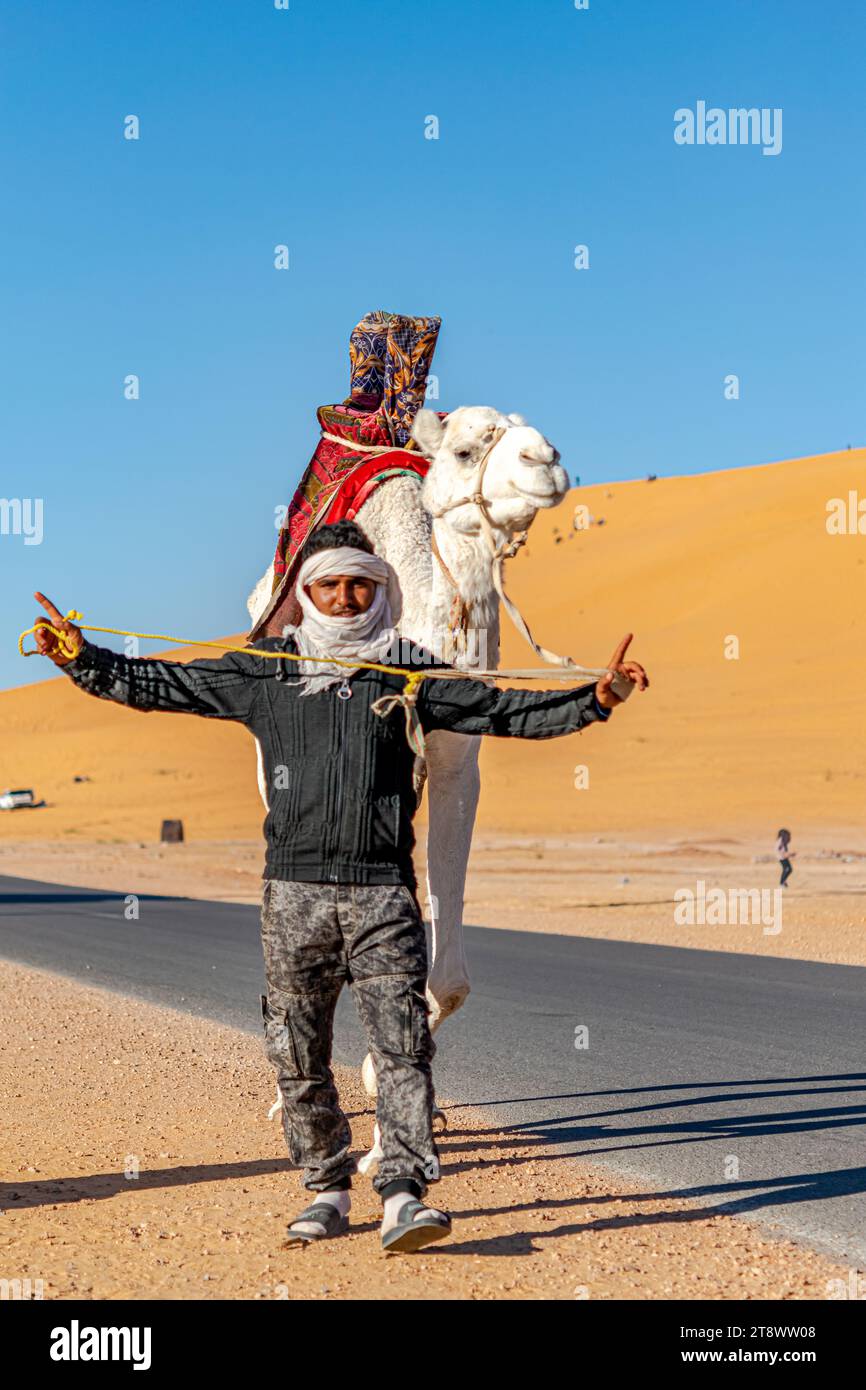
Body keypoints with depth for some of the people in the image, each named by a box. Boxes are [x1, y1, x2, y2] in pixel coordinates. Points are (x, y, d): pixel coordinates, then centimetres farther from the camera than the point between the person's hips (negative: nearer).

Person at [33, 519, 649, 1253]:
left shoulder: (410, 675, 9)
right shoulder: (262, 672, 10)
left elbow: (503, 711, 8)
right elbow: (156, 684, 13)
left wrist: (594, 700, -3)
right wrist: (82, 658, 4)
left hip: (382, 890, -1)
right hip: (294, 890, 1)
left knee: (403, 1045, -11)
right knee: (300, 1056, 6)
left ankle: (405, 1196, -13)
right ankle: (328, 1191, 20)